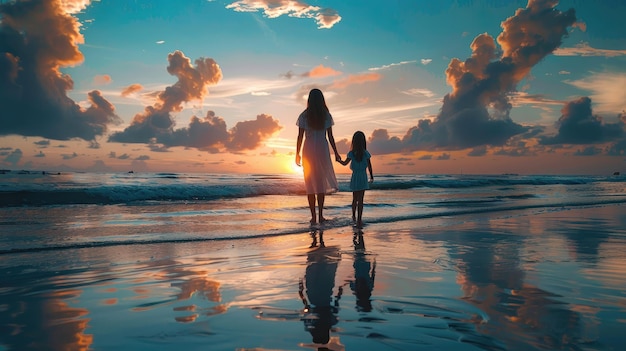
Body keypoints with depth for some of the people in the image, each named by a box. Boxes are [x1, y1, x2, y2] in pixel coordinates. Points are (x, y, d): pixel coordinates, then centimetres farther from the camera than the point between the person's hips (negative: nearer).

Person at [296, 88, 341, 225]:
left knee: (310, 183, 5)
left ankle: (313, 217, 5)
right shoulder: (326, 115, 0)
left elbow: (300, 136, -3)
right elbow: (330, 136, 0)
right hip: (322, 150, 1)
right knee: (322, 182, 10)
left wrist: (297, 154, 4)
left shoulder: (304, 116, -2)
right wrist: (336, 153, 7)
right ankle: (320, 215, 10)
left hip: (309, 151, 0)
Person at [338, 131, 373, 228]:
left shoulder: (352, 153, -9)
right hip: (363, 178, -1)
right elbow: (369, 167, -2)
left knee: (355, 199, 19)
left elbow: (344, 163, 2)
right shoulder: (366, 153, -7)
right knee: (360, 200, 3)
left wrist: (338, 159, 21)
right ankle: (359, 221, 0)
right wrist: (371, 177, 12)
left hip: (355, 178, 1)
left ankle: (354, 217, 35)